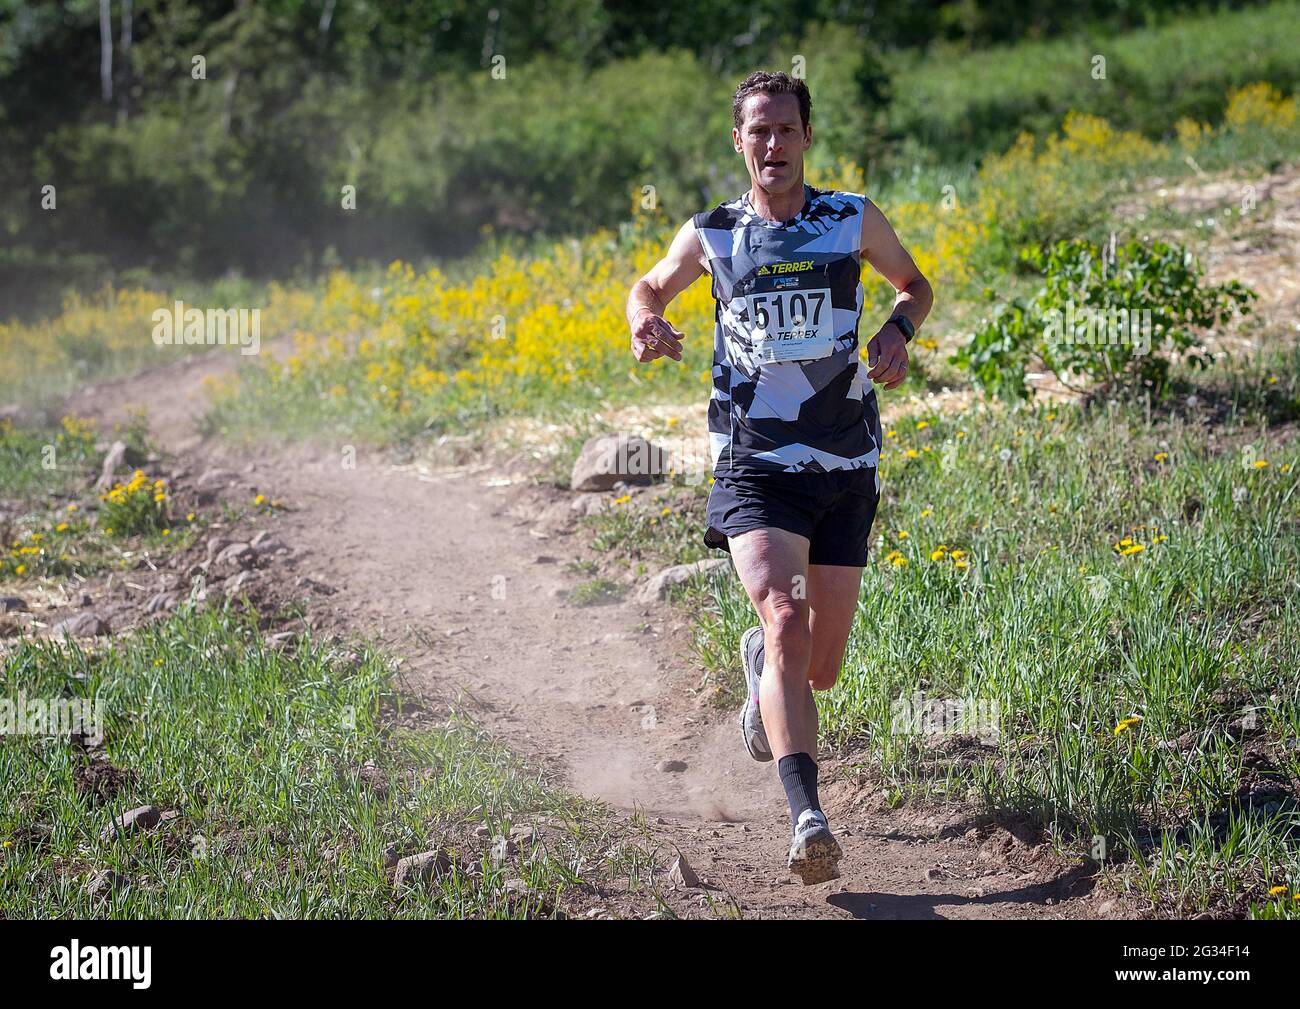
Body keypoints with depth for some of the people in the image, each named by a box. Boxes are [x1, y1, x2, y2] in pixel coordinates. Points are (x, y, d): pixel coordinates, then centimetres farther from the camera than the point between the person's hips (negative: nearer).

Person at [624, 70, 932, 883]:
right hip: (755, 471, -2)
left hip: (845, 472, 2)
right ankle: (808, 818, -34)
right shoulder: (711, 235, 3)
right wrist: (647, 322, -2)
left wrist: (898, 331, -3)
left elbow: (916, 284, 19)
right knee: (787, 622, -25)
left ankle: (761, 663, 47)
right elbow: (650, 287, 22)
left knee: (820, 668, 8)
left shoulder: (854, 221, 2)